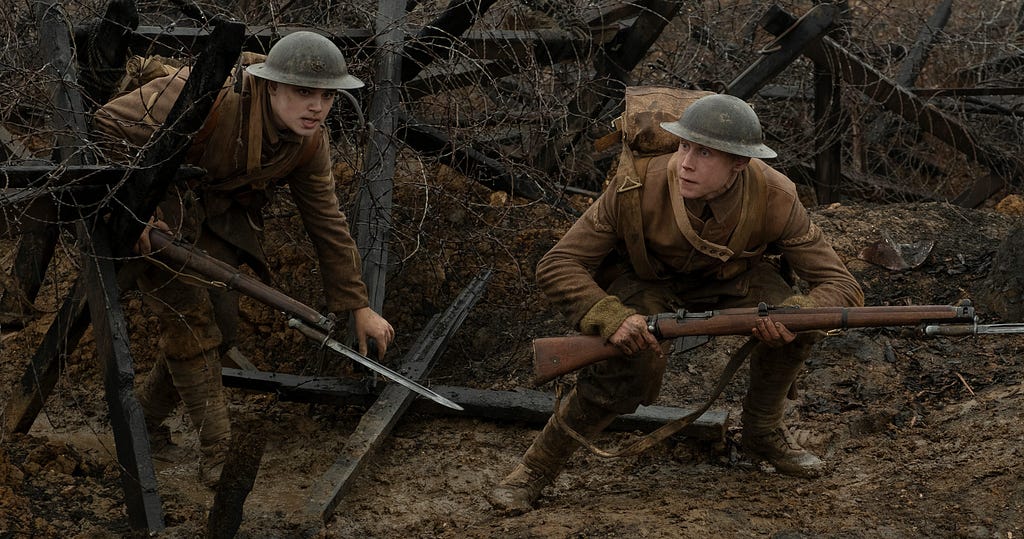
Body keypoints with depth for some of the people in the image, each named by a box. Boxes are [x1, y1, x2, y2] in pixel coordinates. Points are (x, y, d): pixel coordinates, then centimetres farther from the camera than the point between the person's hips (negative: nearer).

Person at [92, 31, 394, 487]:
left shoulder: (309, 143, -14)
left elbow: (327, 223, -3)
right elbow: (109, 125, -29)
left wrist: (359, 306, -1)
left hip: (212, 207, 7)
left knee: (220, 325, 3)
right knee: (189, 318, -13)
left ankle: (145, 415, 25)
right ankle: (218, 456, -4)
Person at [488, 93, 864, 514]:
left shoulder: (773, 200, -29)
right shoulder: (636, 190, -34)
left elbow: (843, 287, -24)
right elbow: (556, 267, -28)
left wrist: (794, 315, -47)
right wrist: (612, 318, -45)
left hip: (730, 276, 2)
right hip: (645, 279, -2)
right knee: (624, 374, -30)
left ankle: (763, 432, 1)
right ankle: (536, 467, -8)